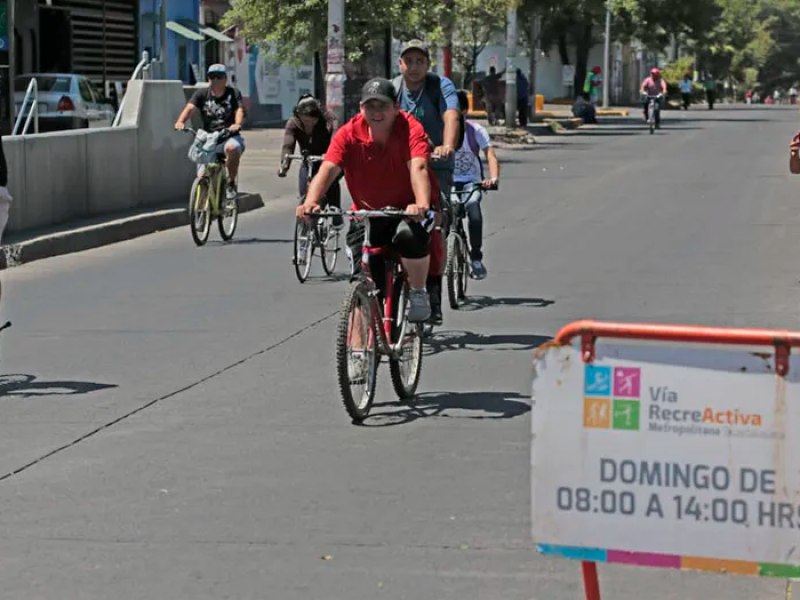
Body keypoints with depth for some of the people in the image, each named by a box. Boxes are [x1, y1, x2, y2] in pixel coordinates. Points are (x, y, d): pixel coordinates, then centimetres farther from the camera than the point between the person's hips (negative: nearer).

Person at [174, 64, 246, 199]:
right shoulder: (202, 94, 6)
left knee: (232, 148, -37)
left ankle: (232, 183, -17)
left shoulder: (233, 93, 3)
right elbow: (190, 108, -10)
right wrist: (180, 121, -32)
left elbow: (239, 110, -14)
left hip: (229, 137, -2)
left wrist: (237, 124, -38)